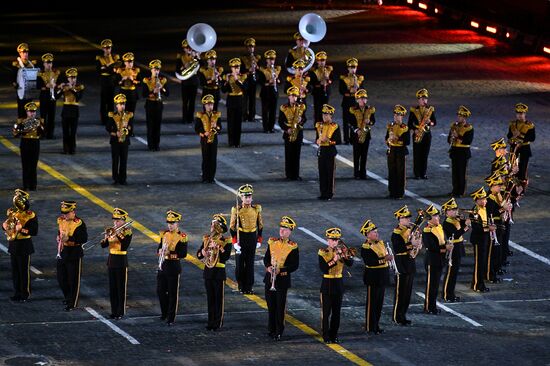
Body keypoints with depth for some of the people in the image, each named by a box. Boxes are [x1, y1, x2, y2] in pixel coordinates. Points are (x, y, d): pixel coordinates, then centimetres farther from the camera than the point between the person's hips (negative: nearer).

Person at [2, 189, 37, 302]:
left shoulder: (30, 215, -11)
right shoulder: (12, 212, 8)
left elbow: (34, 231, -15)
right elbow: (6, 224, 18)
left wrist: (22, 229, -26)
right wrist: (4, 225, -5)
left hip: (24, 245, -6)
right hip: (13, 245, 6)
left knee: (24, 271, 0)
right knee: (15, 270, 11)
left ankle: (25, 295, 7)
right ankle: (17, 293, 20)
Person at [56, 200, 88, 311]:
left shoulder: (79, 223, -16)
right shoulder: (61, 220, 6)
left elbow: (84, 239, -20)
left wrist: (69, 238, -27)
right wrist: (59, 238, 0)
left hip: (74, 253, -7)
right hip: (62, 253, 7)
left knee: (73, 280, 1)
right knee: (61, 278, 14)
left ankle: (72, 303, 9)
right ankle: (68, 297, 36)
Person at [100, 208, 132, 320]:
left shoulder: (127, 232, -9)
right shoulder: (111, 231, 7)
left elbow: (125, 246, -21)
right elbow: (103, 245, 2)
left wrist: (118, 236, -26)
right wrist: (106, 238, -17)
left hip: (121, 262, -5)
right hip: (111, 261, 5)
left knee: (121, 288, 0)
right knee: (112, 288, 9)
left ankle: (121, 312, 6)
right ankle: (114, 310, 16)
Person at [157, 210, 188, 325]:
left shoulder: (181, 236, -9)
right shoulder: (164, 234, 9)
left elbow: (183, 254, -14)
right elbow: (159, 248, 16)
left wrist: (170, 254, -23)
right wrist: (161, 251, -8)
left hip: (174, 268, -6)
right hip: (162, 267, 6)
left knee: (173, 294, 0)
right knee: (160, 291, 11)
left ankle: (171, 318, 7)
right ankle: (164, 313, 30)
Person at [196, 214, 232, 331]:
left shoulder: (226, 241, -7)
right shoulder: (207, 239, 8)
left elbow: (226, 256, -20)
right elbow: (199, 254, 9)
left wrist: (219, 247, -25)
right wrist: (202, 253, -12)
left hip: (219, 273, -5)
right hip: (208, 271, 5)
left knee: (218, 298, 1)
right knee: (210, 298, 10)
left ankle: (218, 322, 7)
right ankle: (211, 321, 17)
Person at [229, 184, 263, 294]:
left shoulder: (256, 209, 2)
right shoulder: (237, 210, -7)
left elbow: (260, 225, 11)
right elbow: (232, 227, -4)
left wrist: (259, 240, 7)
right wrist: (234, 242, -11)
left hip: (252, 238, 2)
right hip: (240, 238, -2)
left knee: (250, 264, 4)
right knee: (239, 263, 1)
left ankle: (249, 287, 10)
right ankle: (241, 286, 15)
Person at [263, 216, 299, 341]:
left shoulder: (293, 247, -8)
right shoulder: (272, 242, 5)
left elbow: (295, 265, -9)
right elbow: (266, 258, 11)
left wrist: (281, 270, -20)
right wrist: (268, 267, -10)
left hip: (283, 280, -4)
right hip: (269, 278, 4)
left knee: (280, 307, 0)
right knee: (271, 305, 12)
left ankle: (279, 332, 7)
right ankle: (271, 329, 24)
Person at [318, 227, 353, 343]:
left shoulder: (341, 251, 4)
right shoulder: (322, 252, -5)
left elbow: (350, 263, -13)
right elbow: (323, 269, -19)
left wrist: (344, 255, -29)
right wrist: (334, 260, -27)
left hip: (339, 284, 3)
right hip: (327, 284, -3)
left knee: (336, 312, 7)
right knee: (326, 312, -2)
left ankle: (334, 335, 14)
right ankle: (326, 336, 4)